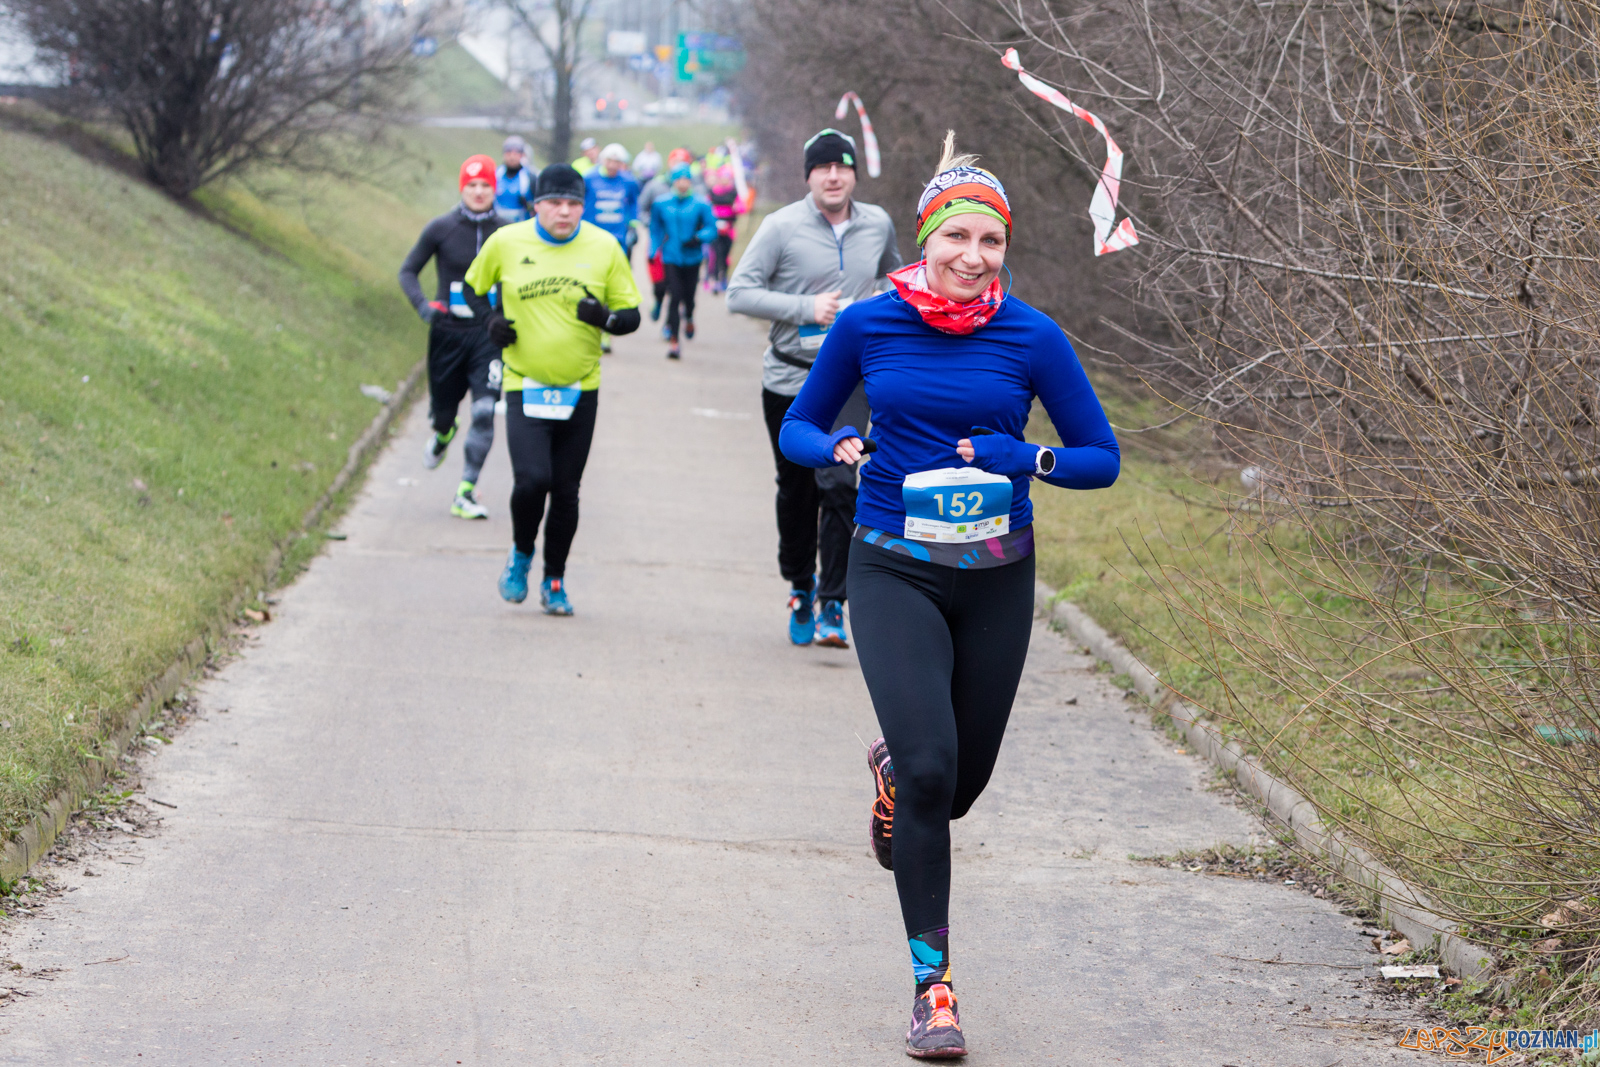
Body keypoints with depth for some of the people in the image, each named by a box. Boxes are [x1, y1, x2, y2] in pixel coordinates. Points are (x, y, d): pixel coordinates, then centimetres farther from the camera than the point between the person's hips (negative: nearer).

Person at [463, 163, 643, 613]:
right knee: (532, 480, -17)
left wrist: (605, 318, -19)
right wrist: (491, 320, -4)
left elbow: (631, 316, 2)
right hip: (525, 386, -1)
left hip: (580, 390, 1)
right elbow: (473, 289, 15)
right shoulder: (505, 243, -3)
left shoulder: (604, 248, -2)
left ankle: (555, 581, 23)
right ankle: (521, 554, 13)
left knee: (566, 492, 5)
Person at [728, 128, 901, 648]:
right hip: (788, 378, 0)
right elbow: (740, 292, -10)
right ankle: (800, 587, 34)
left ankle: (833, 607, -14)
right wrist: (806, 308, -18)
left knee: (839, 483, -16)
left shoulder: (878, 224, 4)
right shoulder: (782, 227, -7)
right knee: (796, 490, 12)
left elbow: (894, 273, 25)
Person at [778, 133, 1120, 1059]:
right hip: (895, 572, -2)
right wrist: (840, 448, -15)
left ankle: (894, 770, 51)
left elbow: (1102, 458, -1)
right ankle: (934, 984, -7)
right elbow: (798, 428, 8)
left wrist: (1024, 458, -19)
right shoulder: (867, 327, -5)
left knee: (962, 780, 12)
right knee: (930, 768, -18)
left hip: (996, 577, 2)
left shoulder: (1032, 338, -6)